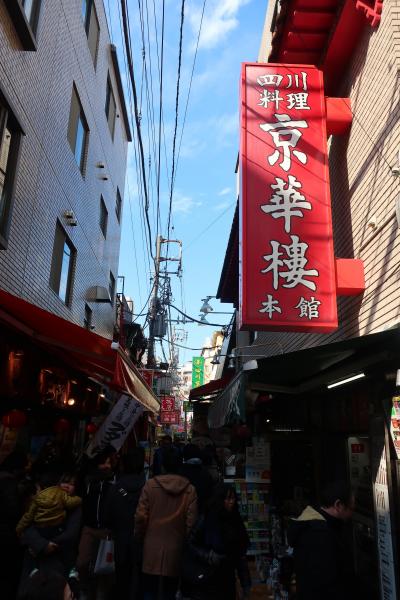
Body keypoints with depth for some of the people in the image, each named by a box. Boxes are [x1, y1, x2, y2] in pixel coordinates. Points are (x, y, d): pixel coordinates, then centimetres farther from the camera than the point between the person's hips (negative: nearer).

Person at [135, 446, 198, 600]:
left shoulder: (150, 485, -8)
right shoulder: (189, 490, -7)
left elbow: (141, 516, -7)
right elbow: (191, 522, -7)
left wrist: (139, 536, 9)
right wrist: (186, 542, 8)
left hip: (152, 548, 0)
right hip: (176, 548, 1)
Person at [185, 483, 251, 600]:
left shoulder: (235, 522, 4)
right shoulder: (206, 519, -10)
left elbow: (241, 555, 7)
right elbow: (190, 544, -8)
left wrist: (245, 583, 6)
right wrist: (208, 555, -20)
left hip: (227, 583, 4)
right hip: (206, 583, -4)